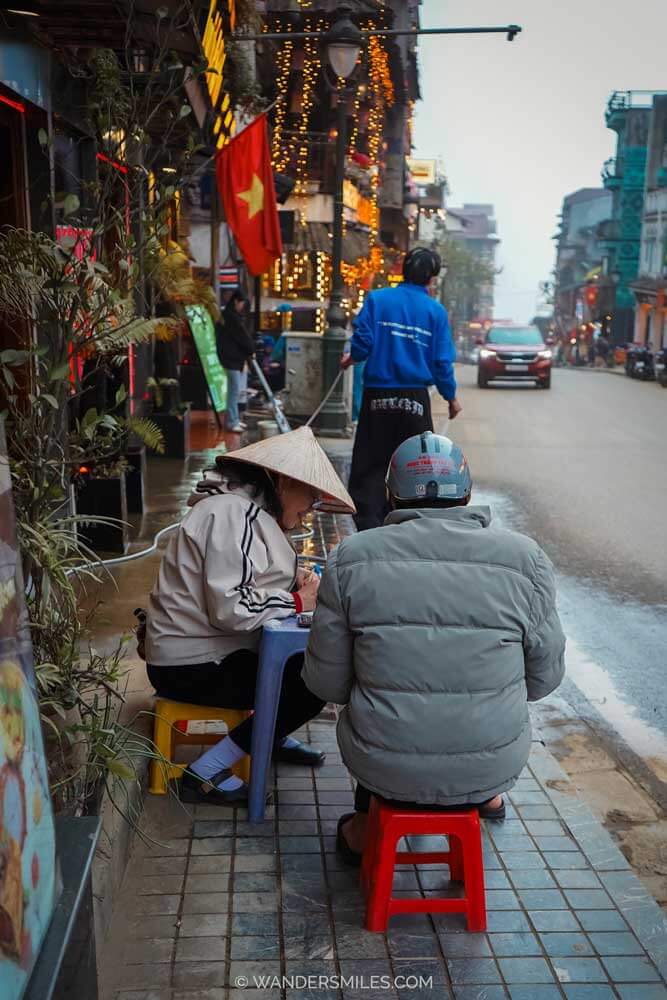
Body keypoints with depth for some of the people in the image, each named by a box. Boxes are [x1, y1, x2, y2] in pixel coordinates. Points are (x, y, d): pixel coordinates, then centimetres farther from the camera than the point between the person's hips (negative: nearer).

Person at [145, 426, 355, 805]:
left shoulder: (249, 510, 12)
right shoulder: (231, 513, -20)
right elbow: (230, 607, -26)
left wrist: (293, 580, 3)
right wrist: (297, 601, -14)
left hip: (211, 650, 10)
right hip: (192, 670, -10)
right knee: (316, 683, -16)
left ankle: (273, 737, 25)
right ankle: (206, 773, -12)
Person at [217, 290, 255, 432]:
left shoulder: (231, 316, 16)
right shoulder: (231, 317, -16)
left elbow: (240, 336, 15)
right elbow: (242, 336, -13)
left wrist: (248, 352, 8)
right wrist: (251, 350, 2)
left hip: (236, 357, 10)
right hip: (231, 358, -10)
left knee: (235, 390, 14)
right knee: (234, 390, -8)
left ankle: (234, 419, 21)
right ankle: (232, 422, -5)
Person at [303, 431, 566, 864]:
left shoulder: (352, 558, -9)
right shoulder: (524, 557, -8)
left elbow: (326, 682, -4)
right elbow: (544, 677, 0)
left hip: (382, 766, 0)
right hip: (494, 766, 1)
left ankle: (366, 829, 36)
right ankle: (486, 795, 51)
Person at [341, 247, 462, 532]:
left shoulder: (377, 299, -2)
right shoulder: (436, 310, 0)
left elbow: (363, 342, -8)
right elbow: (442, 361, -1)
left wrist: (352, 357, 15)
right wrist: (451, 397, 12)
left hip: (378, 395, 0)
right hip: (416, 399, 1)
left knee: (370, 466, 6)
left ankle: (368, 526, 0)